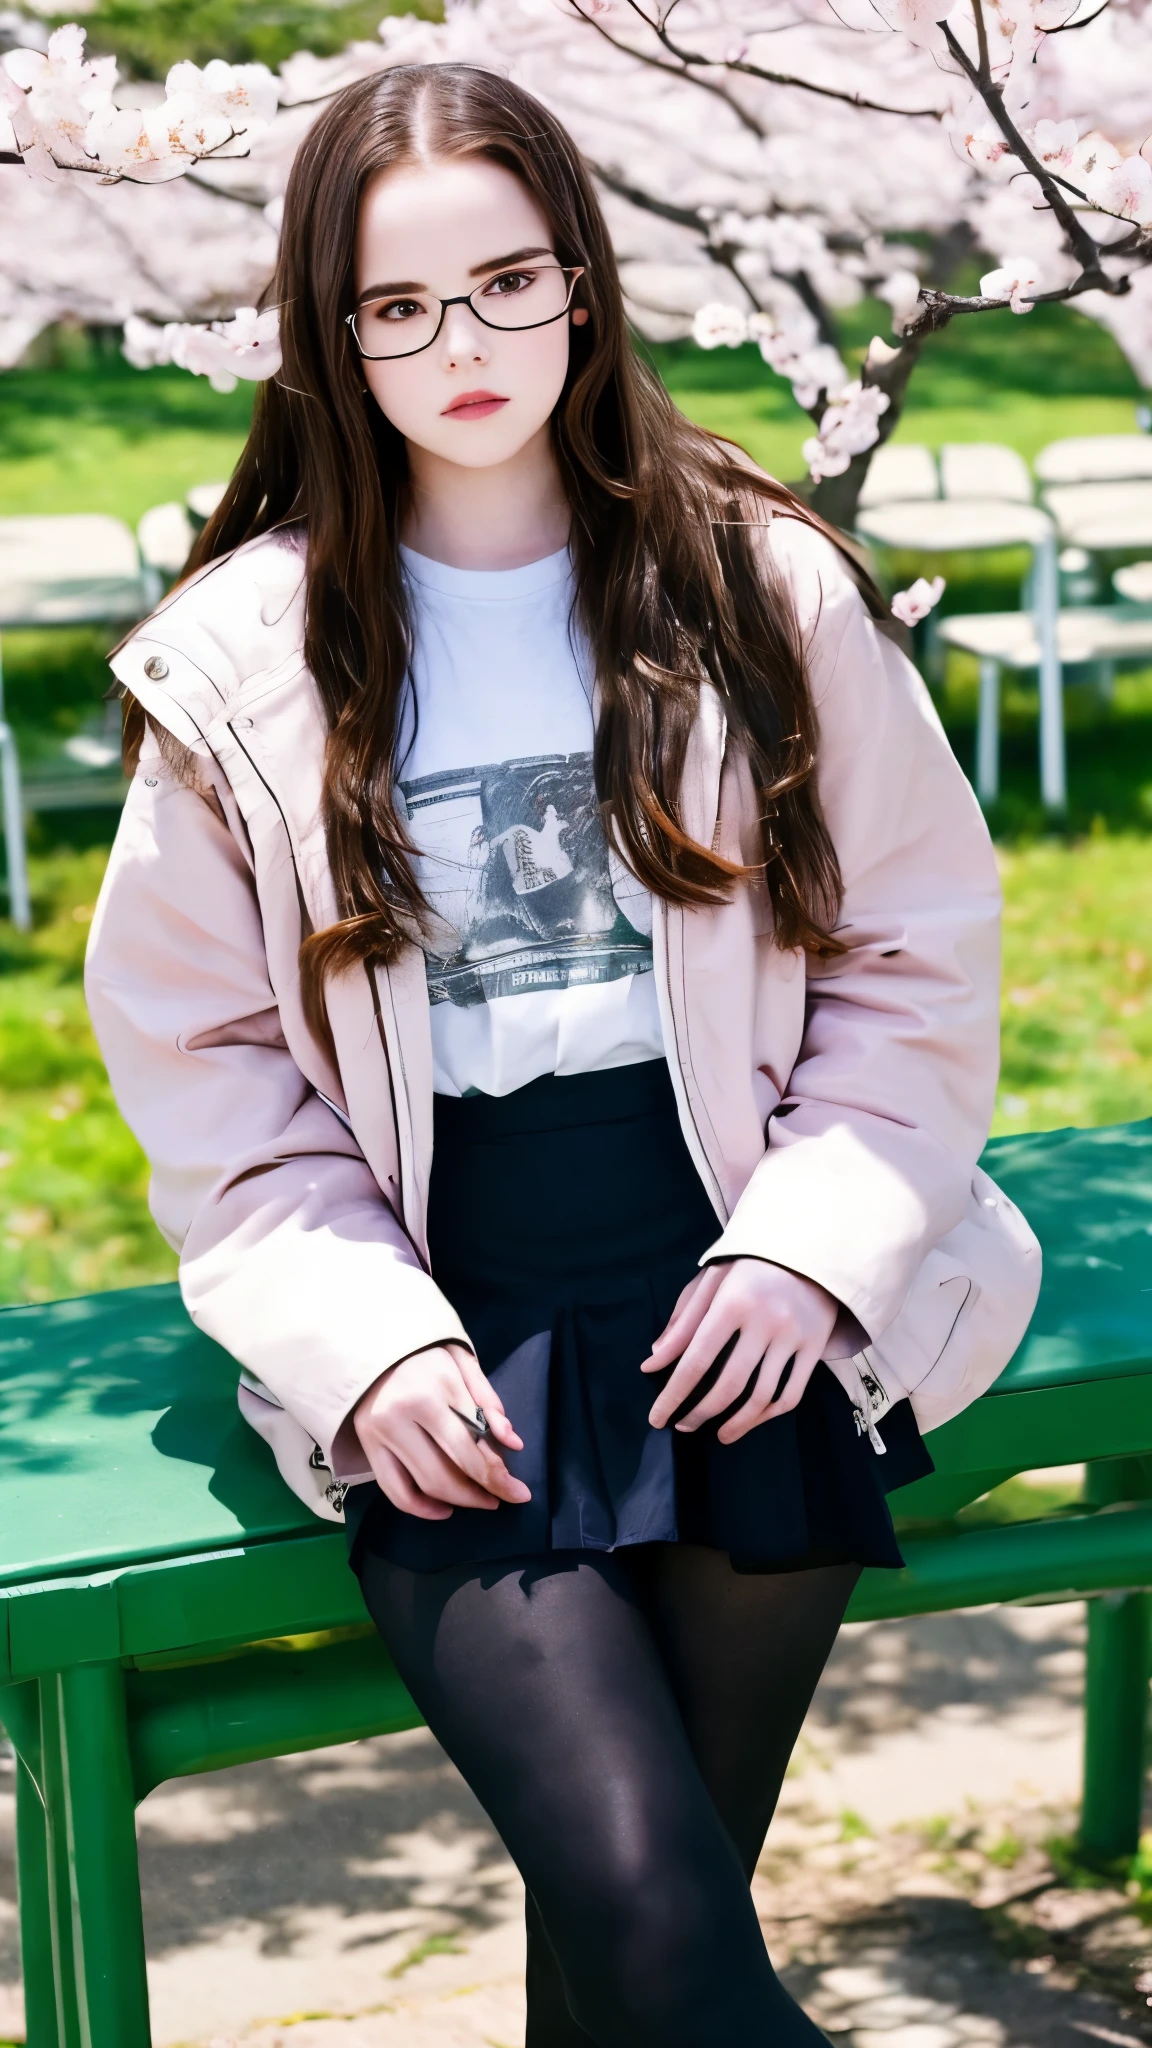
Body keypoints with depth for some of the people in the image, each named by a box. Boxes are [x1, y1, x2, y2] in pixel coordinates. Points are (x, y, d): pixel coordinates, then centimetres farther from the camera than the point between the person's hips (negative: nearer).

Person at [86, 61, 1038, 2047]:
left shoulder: (764, 589, 4)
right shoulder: (243, 659, 2)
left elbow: (919, 951, 8)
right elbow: (204, 1059, 5)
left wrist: (810, 1248, -5)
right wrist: (359, 1344, -7)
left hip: (741, 1321, 1)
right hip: (444, 1355, 0)